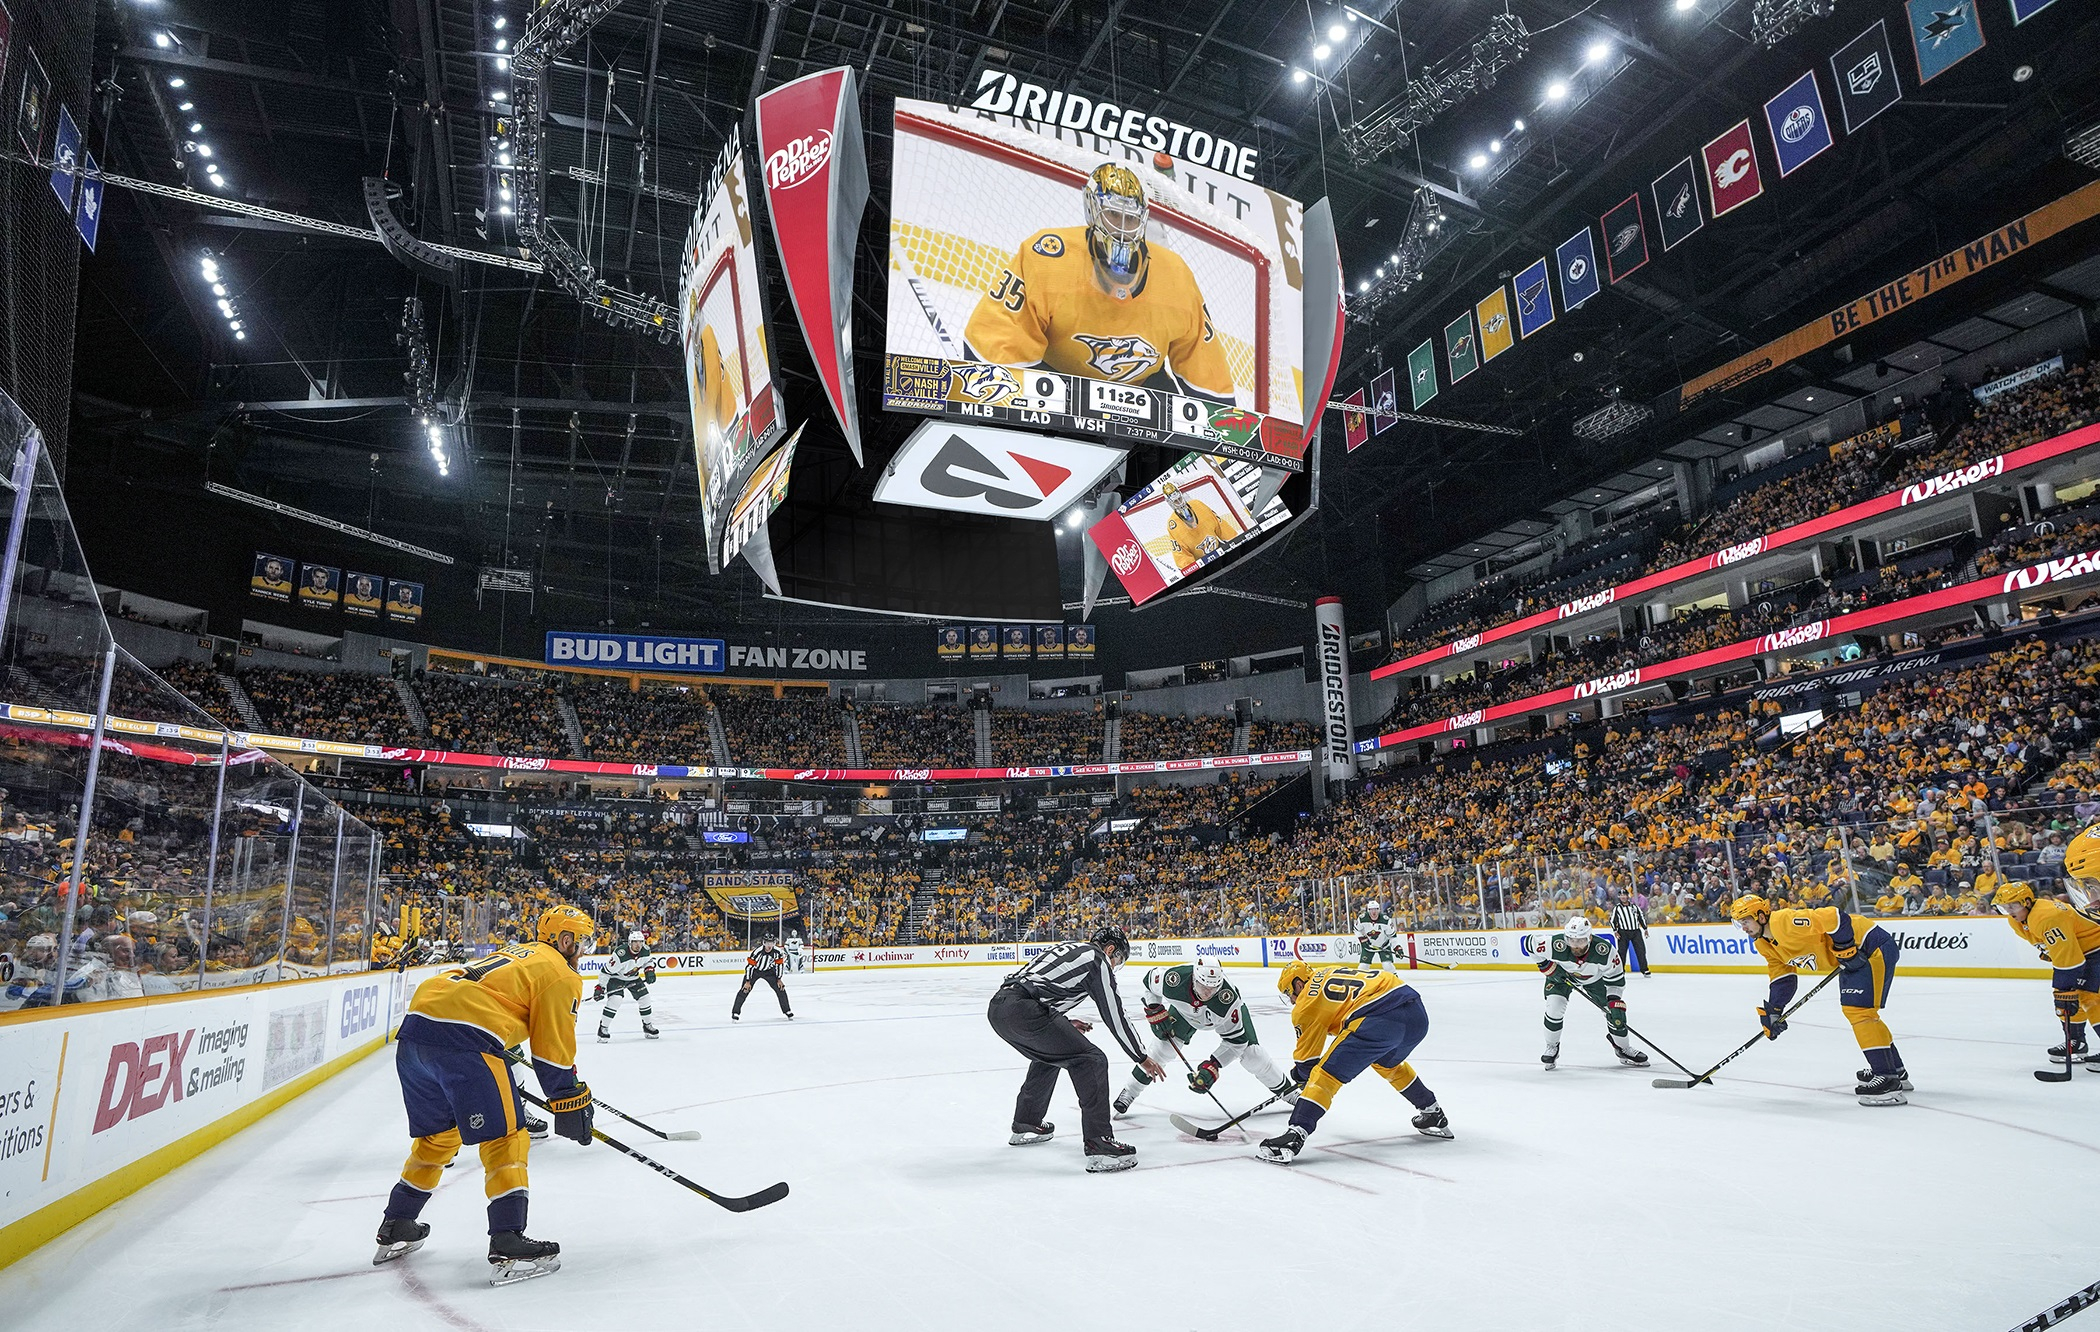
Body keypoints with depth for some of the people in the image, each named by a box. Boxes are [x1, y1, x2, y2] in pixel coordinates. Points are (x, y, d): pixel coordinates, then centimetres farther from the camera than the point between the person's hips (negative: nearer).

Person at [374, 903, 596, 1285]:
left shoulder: (510, 953, 31)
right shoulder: (560, 974, 6)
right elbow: (553, 1051, 1)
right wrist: (572, 1103, 8)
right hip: (463, 1038, -9)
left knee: (438, 1135, 26)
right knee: (505, 1136, 0)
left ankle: (396, 1230, 38)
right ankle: (508, 1247, -4)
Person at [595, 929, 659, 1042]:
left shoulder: (645, 950, -17)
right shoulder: (620, 954, -35)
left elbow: (648, 960, 7)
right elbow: (607, 971, -26)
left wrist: (649, 971, -9)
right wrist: (600, 988, -26)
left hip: (633, 978, 6)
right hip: (616, 977, -5)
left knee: (644, 998, 1)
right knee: (614, 1000, -24)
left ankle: (647, 1025, 19)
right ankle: (603, 1028, -9)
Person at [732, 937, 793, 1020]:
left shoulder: (777, 951, -22)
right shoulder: (757, 951, -32)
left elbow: (779, 965, -7)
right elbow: (749, 966, -25)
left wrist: (779, 979, -5)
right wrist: (748, 981, -22)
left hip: (768, 971, 3)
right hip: (754, 970, -3)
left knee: (780, 988, -3)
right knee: (744, 990, -15)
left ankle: (787, 1010, 11)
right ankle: (735, 1012, -4)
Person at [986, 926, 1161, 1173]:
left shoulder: (1063, 948, 29)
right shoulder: (1096, 959, 6)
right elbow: (1114, 1015, 7)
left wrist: (1063, 1023, 39)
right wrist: (1142, 1058, 17)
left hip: (997, 1006, 9)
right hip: (1022, 1011, -9)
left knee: (1048, 1055, 33)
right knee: (1090, 1061, -3)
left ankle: (1024, 1126, 45)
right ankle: (1098, 1147, -10)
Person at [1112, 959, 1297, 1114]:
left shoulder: (1228, 998, -44)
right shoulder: (1173, 978, -41)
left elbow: (1235, 1039, -31)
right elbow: (1150, 979, -15)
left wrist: (1213, 1066, -37)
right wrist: (1155, 1010, -21)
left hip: (1225, 1013, -1)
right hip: (1185, 1009, 2)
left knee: (1251, 1052, -10)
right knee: (1163, 1043, -13)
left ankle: (1288, 1090, 15)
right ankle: (1129, 1091, 5)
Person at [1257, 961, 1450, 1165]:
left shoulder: (1307, 1003, 9)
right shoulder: (1329, 973, 29)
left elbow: (1307, 1058, 14)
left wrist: (1300, 1074, 37)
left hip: (1381, 1018, -8)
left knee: (1326, 1075, -3)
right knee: (1389, 1063, 37)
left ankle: (1294, 1135, -15)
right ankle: (1433, 1116, 46)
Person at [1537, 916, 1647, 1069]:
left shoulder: (1604, 950, -36)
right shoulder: (1556, 945, -40)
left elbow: (1616, 979, -21)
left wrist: (1615, 1002, -27)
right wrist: (1548, 967, -22)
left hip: (1595, 977, 1)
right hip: (1561, 975, -1)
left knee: (1615, 1012, -2)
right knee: (1554, 1008, -16)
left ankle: (1623, 1048, 26)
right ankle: (1551, 1049, 8)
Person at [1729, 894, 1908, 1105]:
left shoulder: (1787, 922, -27)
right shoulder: (1765, 945, 5)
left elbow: (1834, 917, -30)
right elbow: (1782, 978, 11)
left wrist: (1846, 950, -26)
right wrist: (1771, 1011, 4)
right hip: (1850, 956, 11)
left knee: (1859, 1010, -17)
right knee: (1855, 1011, 19)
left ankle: (1888, 1081, -15)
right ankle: (1897, 1071, 34)